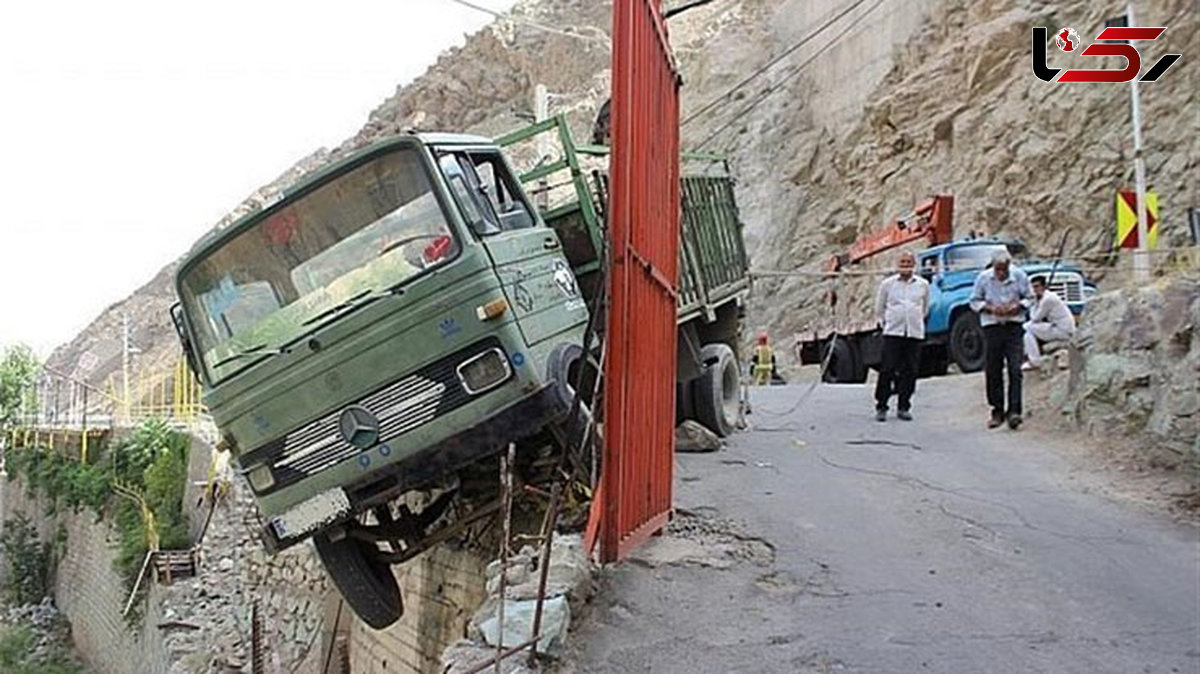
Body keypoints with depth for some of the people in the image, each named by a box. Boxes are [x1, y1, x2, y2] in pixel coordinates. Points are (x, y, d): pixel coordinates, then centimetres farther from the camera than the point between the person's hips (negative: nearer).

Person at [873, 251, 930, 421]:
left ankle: (903, 407, 12)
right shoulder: (887, 284, 6)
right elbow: (879, 308, 15)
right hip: (892, 333, -2)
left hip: (915, 333, 2)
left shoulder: (923, 285, 10)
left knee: (910, 372, 2)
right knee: (888, 370, -7)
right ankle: (881, 407, 0)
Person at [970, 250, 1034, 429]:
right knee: (992, 371, 2)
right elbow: (975, 301, 6)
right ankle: (997, 411, 12)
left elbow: (1029, 297, 10)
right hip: (992, 327, 1)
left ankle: (1013, 411, -11)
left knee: (1015, 369, -10)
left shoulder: (1019, 276, -1)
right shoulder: (983, 278, -1)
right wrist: (990, 308, -12)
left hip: (1014, 327, -1)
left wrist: (1018, 306, -11)